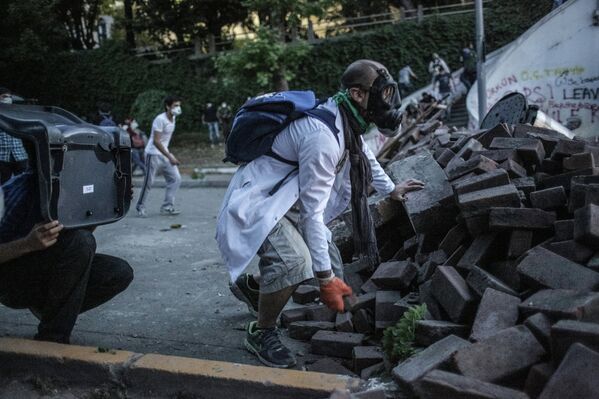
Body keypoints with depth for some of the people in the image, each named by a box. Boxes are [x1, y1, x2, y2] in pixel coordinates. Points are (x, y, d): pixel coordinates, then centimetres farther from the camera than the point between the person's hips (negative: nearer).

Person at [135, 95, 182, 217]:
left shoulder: (173, 118, 6)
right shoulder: (160, 119, -20)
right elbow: (156, 141, -23)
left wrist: (170, 155, 15)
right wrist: (170, 157, -26)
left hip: (165, 153, 8)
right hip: (154, 154, -8)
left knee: (176, 179, 0)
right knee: (149, 182, -1)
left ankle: (167, 207, 6)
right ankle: (140, 207, 15)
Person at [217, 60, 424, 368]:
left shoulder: (345, 122, 1)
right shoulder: (323, 136, -29)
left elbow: (362, 153, 25)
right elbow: (313, 210, -27)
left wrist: (390, 189, 37)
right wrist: (325, 278, -23)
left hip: (285, 203, 10)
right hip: (256, 202, -10)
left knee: (331, 267, 9)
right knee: (295, 261, -33)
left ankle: (252, 285, 30)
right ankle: (261, 333, -7)